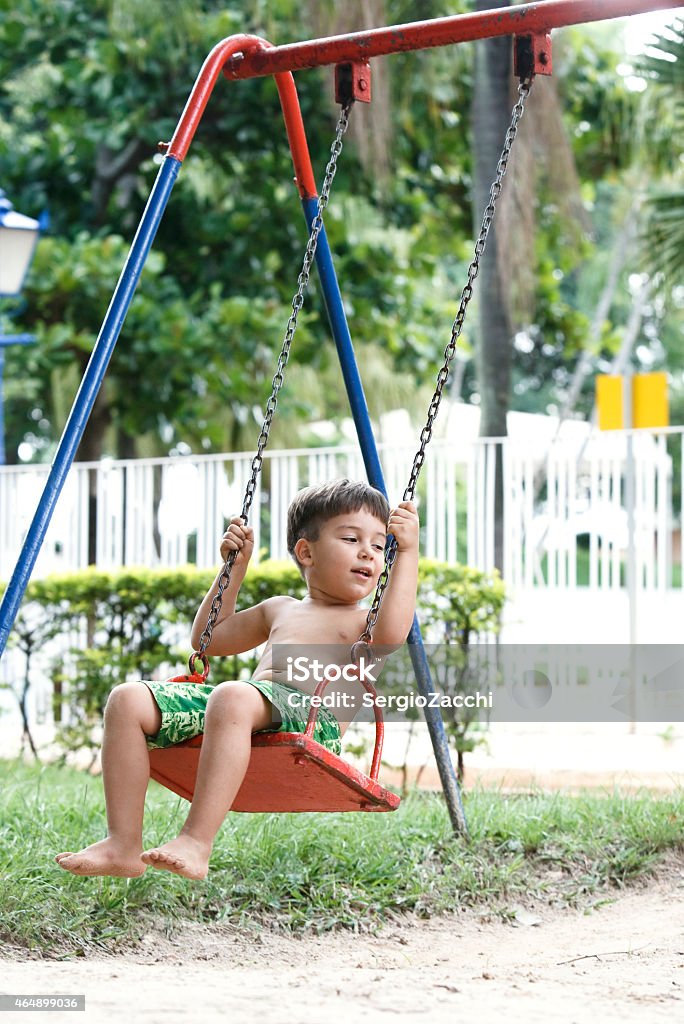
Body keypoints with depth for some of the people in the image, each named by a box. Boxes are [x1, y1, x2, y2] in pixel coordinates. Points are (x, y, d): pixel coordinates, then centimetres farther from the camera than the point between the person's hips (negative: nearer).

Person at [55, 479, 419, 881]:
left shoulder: (366, 622, 15)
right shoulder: (279, 610, 33)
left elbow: (393, 633, -12)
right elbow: (208, 637, 43)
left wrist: (407, 552, -12)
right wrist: (234, 568, 37)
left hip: (310, 718, -7)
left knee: (233, 697, -40)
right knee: (129, 699, -11)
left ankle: (196, 842, -43)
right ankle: (124, 845, -17)